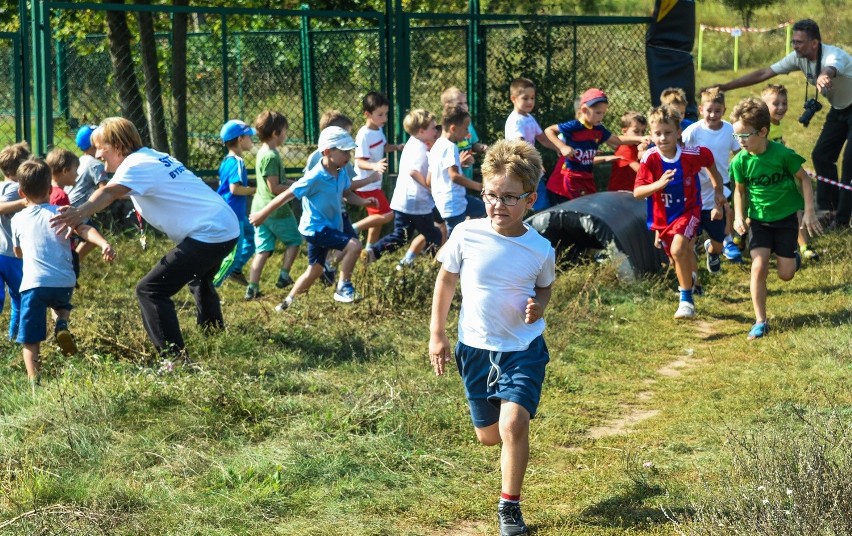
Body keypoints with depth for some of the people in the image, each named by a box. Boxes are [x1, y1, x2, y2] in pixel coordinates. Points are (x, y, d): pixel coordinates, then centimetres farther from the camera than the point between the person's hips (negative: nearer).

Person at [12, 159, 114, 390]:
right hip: (64, 282, 1)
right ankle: (62, 324, 4)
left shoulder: (17, 220, 14)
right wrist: (104, 244, -23)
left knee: (30, 341, 6)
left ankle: (34, 382, -7)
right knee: (61, 305, 36)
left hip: (33, 284, -1)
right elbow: (85, 230, -10)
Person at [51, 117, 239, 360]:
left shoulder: (135, 165, -13)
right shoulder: (151, 156, 16)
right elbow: (115, 193, 23)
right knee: (199, 280, 38)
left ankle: (176, 359, -14)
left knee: (150, 290, -11)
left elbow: (110, 192, -34)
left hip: (207, 234, -11)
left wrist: (79, 214, -51)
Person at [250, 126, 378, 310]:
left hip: (329, 227, 9)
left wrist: (364, 201, -8)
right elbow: (287, 195, -21)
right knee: (354, 245, -23)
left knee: (315, 270, 20)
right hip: (315, 227, -9)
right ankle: (343, 288, -10)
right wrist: (262, 215, -15)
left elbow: (347, 194, 13)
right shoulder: (315, 178, -27)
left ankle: (287, 303, 34)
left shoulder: (341, 173, -4)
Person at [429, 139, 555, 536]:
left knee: (514, 423, -22)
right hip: (476, 348, 2)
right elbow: (446, 280, 2)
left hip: (524, 349, -2)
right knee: (488, 435, 14)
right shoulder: (467, 235, -13)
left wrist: (539, 305, -15)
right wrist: (437, 334, 4)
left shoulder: (540, 249, -13)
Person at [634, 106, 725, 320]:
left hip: (688, 211, -3)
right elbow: (637, 192, -22)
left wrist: (718, 191, 10)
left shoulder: (692, 154, -20)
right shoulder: (650, 158, -20)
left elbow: (709, 159, 4)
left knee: (678, 249, -27)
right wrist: (658, 185, -41)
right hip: (662, 217, 3)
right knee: (679, 259, 18)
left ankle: (686, 300, -15)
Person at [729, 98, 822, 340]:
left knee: (785, 274, 1)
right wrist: (739, 216, -10)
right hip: (758, 220, 1)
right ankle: (760, 322, -3)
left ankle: (793, 257, 39)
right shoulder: (740, 161, -13)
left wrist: (809, 212, -9)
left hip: (786, 218, -1)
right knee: (758, 267, -14)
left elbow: (804, 179, -6)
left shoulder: (783, 154, -20)